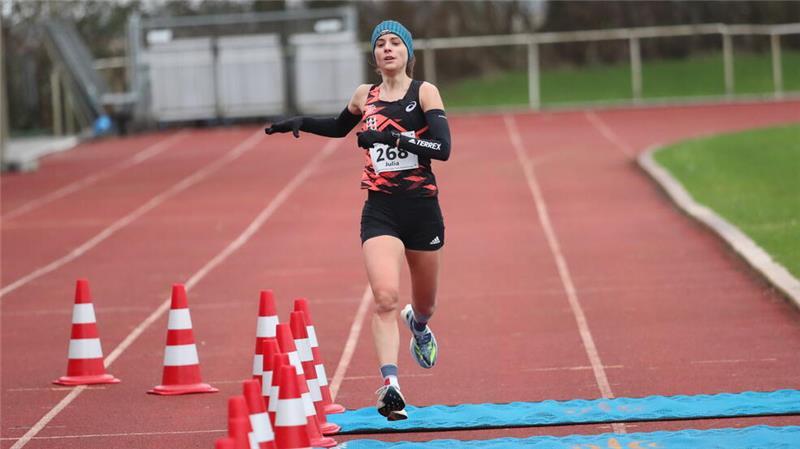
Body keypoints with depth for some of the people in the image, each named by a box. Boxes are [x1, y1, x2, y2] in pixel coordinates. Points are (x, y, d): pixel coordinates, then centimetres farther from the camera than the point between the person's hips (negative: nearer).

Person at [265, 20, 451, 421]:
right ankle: (389, 386, -29)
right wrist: (301, 123, 12)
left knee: (424, 302, 18)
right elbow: (339, 128, 29)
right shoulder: (364, 96, 8)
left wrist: (391, 137, -25)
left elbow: (443, 148, -16)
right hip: (379, 210, 1)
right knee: (385, 297, -22)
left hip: (422, 208, -1)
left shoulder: (424, 92, -3)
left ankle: (418, 325, 55)